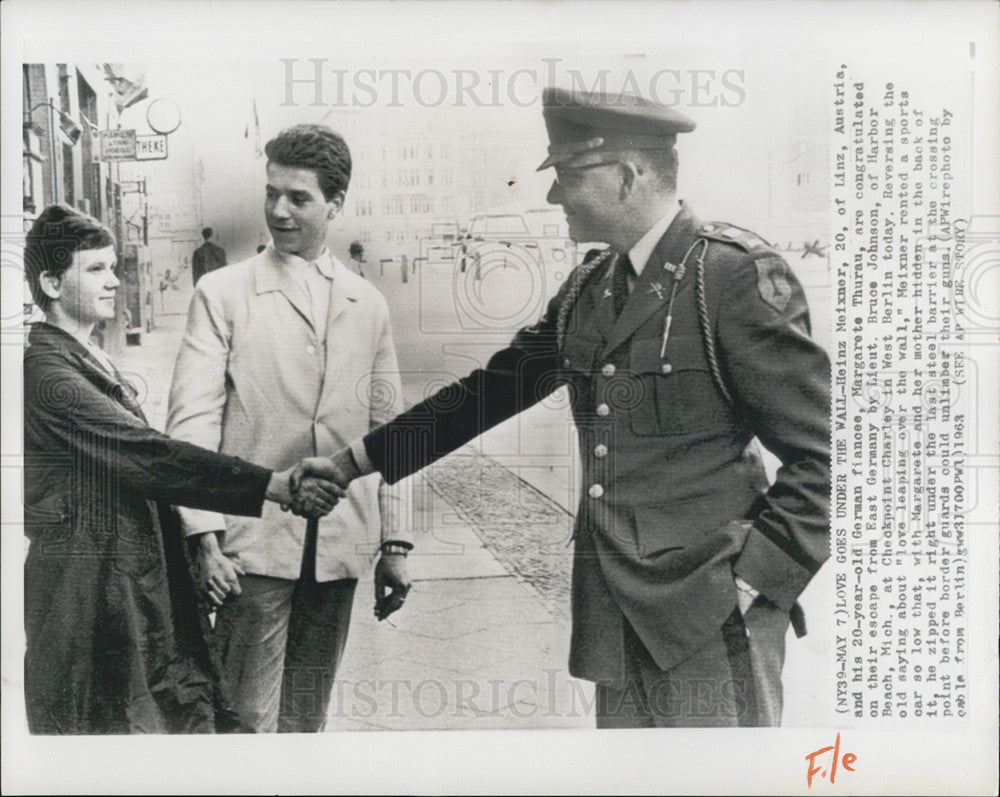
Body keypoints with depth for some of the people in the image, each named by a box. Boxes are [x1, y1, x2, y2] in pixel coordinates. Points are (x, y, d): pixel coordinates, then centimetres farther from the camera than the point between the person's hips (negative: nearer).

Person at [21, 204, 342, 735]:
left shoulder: (89, 359, 13)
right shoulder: (43, 369, -18)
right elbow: (147, 456, -26)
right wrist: (273, 485, -29)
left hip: (141, 581, 9)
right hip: (91, 587, -9)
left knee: (186, 711, 11)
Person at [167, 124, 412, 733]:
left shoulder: (368, 305, 11)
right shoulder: (223, 293, 2)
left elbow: (388, 431, 11)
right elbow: (192, 420, -6)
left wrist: (395, 544, 9)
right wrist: (205, 537, -15)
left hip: (339, 548, 3)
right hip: (254, 542, -3)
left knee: (306, 717, 14)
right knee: (249, 718, 0)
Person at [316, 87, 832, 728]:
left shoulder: (737, 274, -12)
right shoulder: (587, 288, 10)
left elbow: (821, 454, -11)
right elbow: (495, 386, 16)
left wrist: (754, 578, -14)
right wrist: (358, 459, 17)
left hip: (713, 627, -7)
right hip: (616, 617, 7)